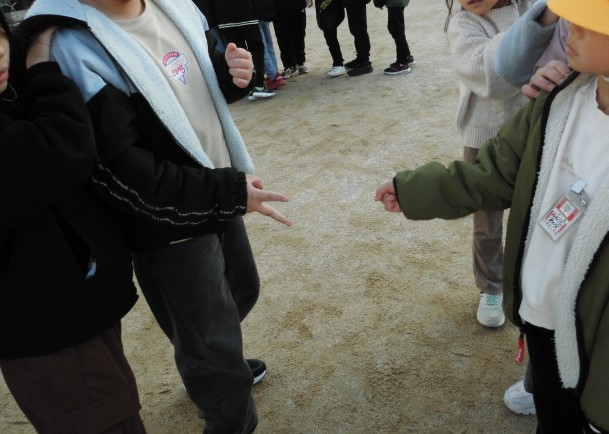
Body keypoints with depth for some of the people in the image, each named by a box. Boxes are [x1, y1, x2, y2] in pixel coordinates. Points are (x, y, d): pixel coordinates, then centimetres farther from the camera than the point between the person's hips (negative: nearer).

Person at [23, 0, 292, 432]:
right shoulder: (73, 47, -24)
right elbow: (122, 173, -29)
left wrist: (231, 75, -8)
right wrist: (227, 192, -31)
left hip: (219, 193, 9)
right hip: (168, 227, -8)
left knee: (241, 292, 28)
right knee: (212, 350, 7)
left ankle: (220, 364, 58)